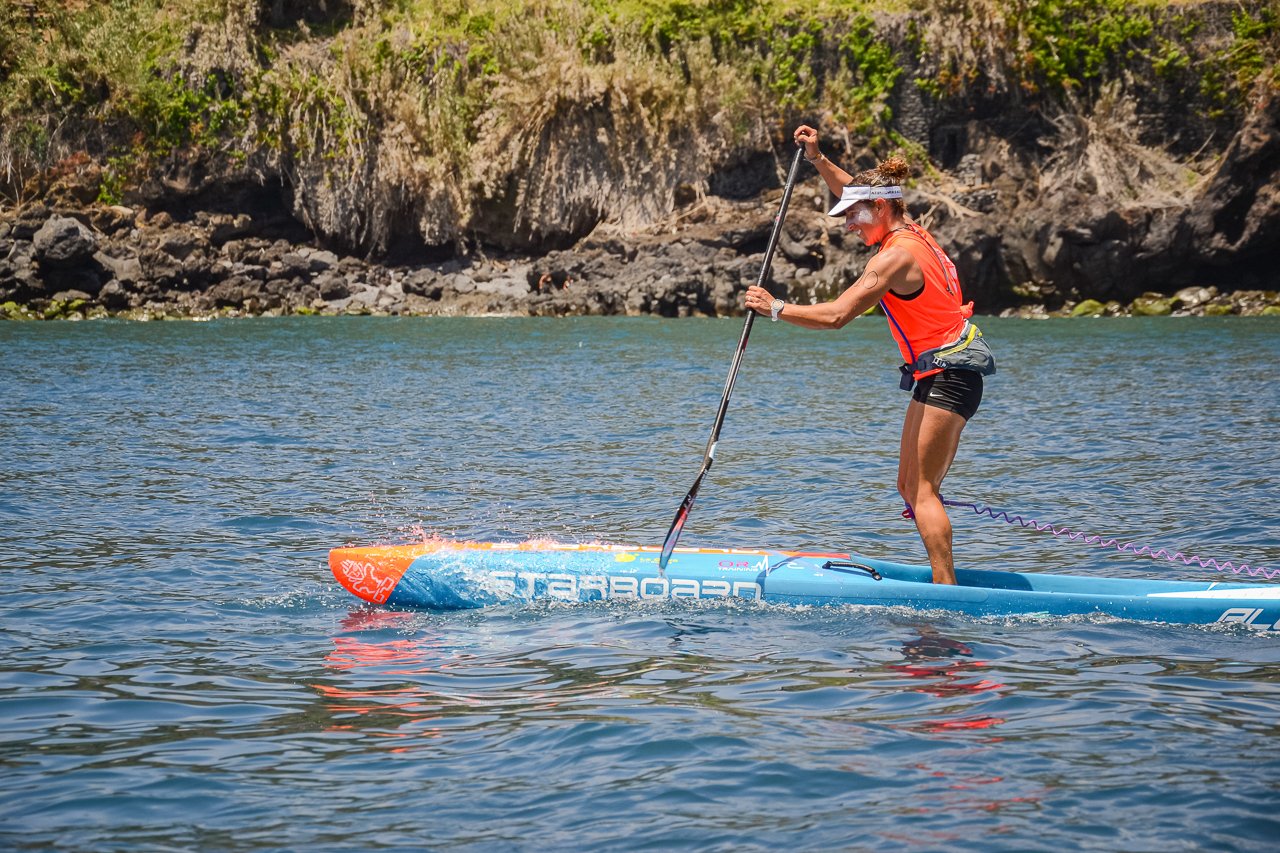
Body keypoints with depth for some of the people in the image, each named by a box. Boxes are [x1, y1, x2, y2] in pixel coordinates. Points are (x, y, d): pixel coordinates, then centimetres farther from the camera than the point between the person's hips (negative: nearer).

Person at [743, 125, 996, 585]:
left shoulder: (897, 256, -17)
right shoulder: (911, 232, 11)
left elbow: (836, 315, -23)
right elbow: (857, 192, 30)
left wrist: (776, 308, -13)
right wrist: (817, 159, 23)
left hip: (946, 375, -10)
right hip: (948, 374, 10)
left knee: (921, 491, -12)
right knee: (911, 487, 11)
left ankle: (947, 592, -16)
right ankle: (945, 577, 11)